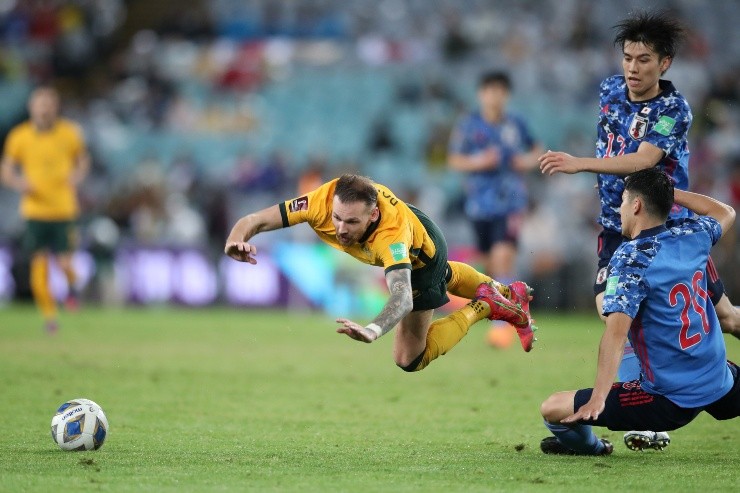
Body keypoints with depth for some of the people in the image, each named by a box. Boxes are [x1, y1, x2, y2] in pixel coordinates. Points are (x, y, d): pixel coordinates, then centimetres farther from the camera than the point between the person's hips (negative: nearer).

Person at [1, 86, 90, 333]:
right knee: (39, 264, -4)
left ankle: (72, 286, 28)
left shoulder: (70, 133, 0)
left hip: (64, 210, 0)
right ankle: (49, 315, 13)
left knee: (65, 263, -9)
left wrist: (77, 176, -5)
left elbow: (83, 160, 16)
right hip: (35, 210, 0)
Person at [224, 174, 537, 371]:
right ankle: (503, 293, 63)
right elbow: (255, 221, -35)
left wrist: (372, 331, -82)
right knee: (444, 276, 38)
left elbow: (403, 297, -64)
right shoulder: (323, 201, -39)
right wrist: (235, 241, -57)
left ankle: (482, 308, 12)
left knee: (409, 359, 0)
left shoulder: (391, 236, -51)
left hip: (422, 254, -6)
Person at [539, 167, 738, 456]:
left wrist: (598, 399, -31)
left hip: (670, 402, -6)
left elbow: (616, 331, -25)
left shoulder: (629, 258, -13)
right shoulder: (692, 236, 3)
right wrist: (668, 192, 29)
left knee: (553, 409, -7)